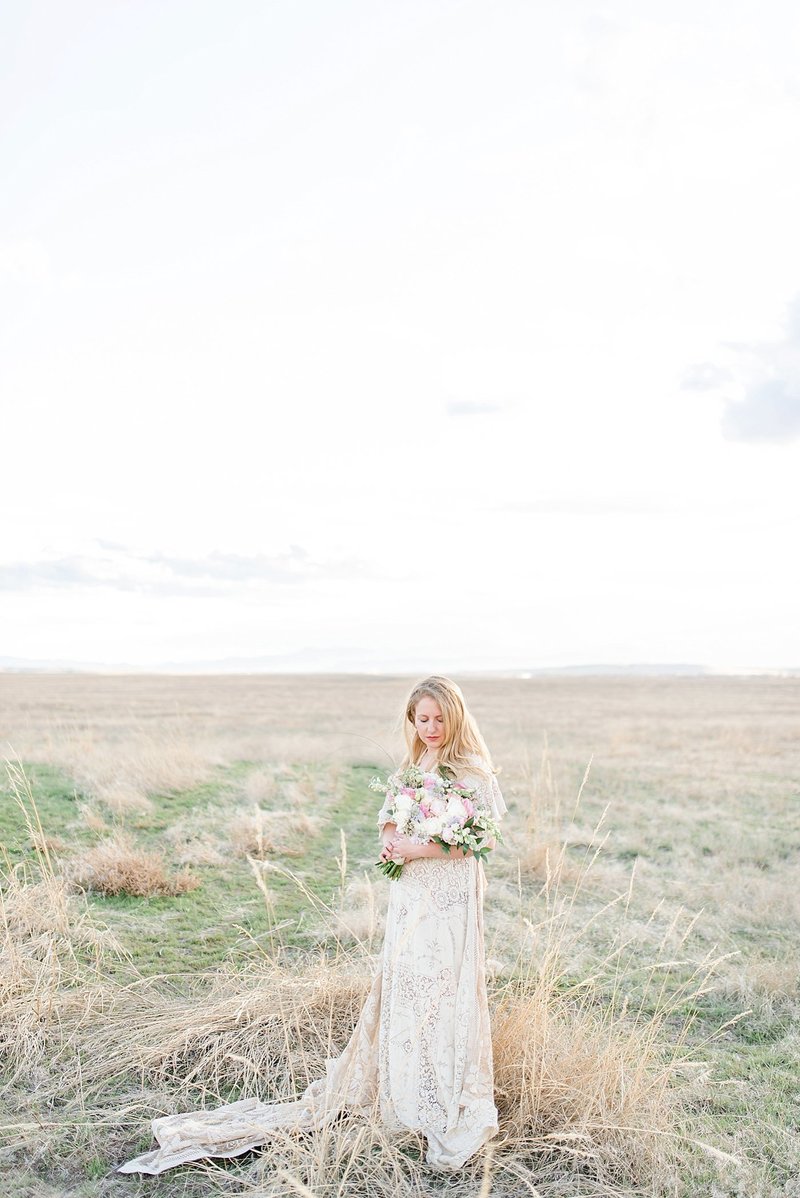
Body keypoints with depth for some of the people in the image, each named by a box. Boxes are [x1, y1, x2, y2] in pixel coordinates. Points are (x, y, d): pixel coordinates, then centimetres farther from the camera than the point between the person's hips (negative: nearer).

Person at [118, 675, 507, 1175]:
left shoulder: (472, 771, -10)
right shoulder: (410, 766, 13)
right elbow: (389, 818, 19)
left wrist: (416, 849, -18)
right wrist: (389, 841, -3)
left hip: (448, 896, -7)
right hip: (408, 894, 7)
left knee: (443, 991, -3)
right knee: (399, 987, 14)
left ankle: (454, 1111, 11)